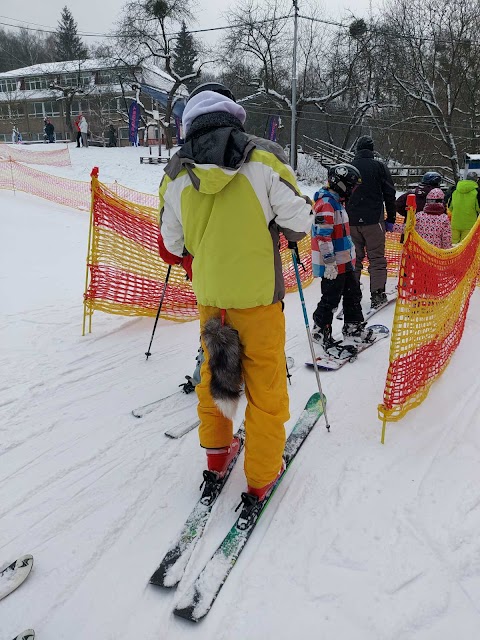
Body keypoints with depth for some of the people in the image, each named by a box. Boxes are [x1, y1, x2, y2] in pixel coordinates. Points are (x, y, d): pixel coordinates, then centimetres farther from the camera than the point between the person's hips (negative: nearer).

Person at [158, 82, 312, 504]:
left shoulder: (175, 174, 0)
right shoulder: (263, 159, -11)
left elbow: (172, 246, 7)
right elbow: (298, 222, -9)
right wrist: (297, 219, 13)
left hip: (209, 296, 4)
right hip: (258, 295, -3)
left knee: (214, 372, 23)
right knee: (265, 386, 10)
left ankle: (217, 453, 38)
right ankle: (262, 477, 22)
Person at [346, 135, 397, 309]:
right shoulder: (379, 166, 1)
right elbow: (389, 193, 1)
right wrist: (391, 218, 7)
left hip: (352, 221, 3)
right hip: (373, 220, -3)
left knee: (354, 258, 11)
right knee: (377, 258, 2)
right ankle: (377, 294, -2)